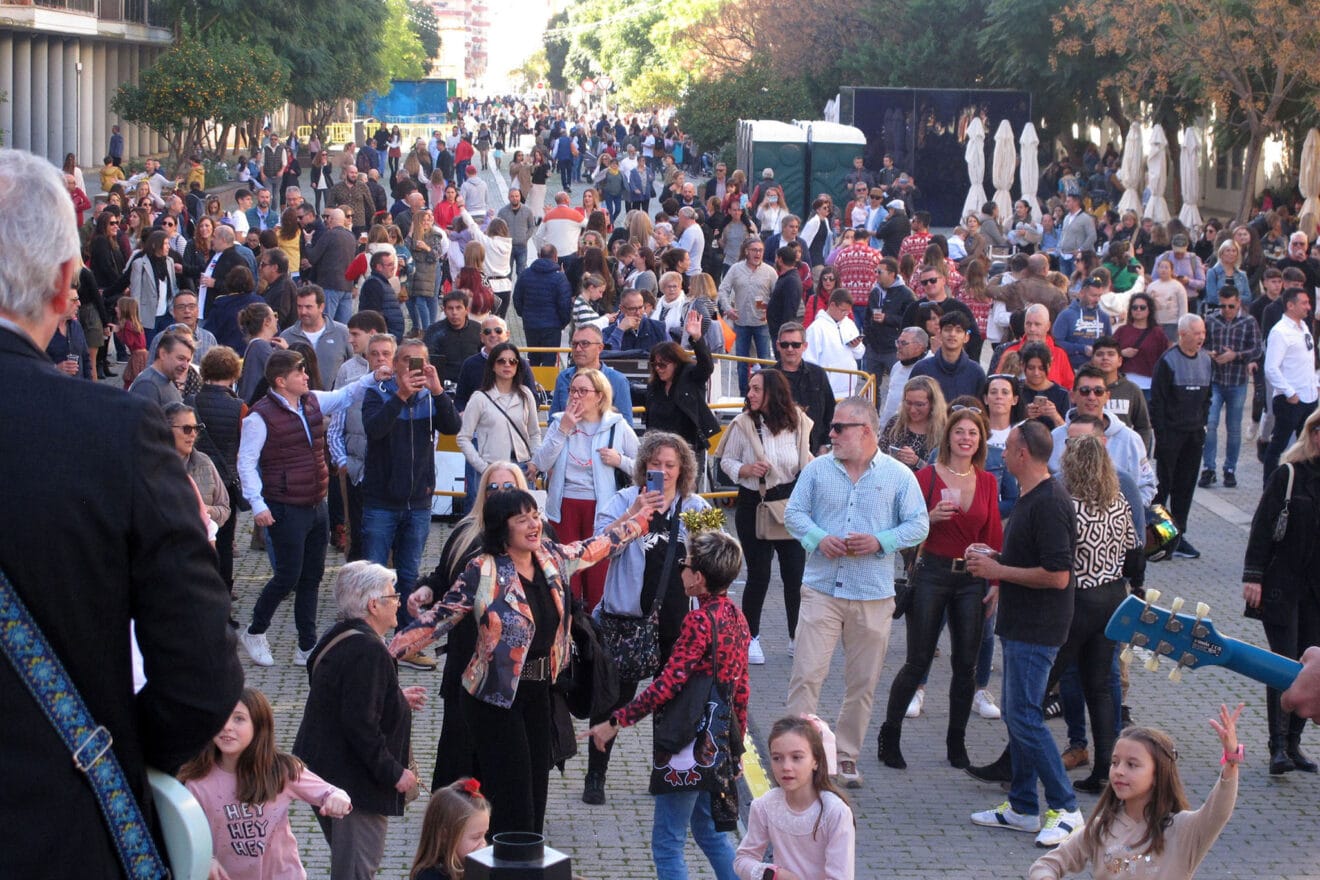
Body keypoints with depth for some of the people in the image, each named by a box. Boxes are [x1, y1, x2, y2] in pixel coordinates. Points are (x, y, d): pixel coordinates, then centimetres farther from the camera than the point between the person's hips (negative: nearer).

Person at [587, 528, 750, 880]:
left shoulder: (699, 620, -18)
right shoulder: (735, 616, 7)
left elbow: (668, 684, -23)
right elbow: (740, 689, 13)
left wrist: (616, 722, -19)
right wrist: (736, 742, 22)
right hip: (721, 741, 9)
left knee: (667, 844, -1)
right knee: (710, 831, 23)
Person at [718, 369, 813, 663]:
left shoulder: (797, 422, -3)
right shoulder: (744, 423, -8)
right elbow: (726, 460, 0)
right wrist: (745, 469, -17)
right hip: (753, 505, -1)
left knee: (795, 573, 3)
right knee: (758, 576, 4)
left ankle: (797, 638, 18)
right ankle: (750, 638, 20)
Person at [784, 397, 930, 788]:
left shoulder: (898, 475, 3)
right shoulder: (817, 469, 7)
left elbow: (918, 525, 2)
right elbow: (794, 513, 6)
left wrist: (879, 542, -13)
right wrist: (819, 538, -13)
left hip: (873, 595, 0)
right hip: (821, 589, 0)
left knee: (863, 683, 6)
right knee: (806, 674, -7)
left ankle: (846, 757, 18)